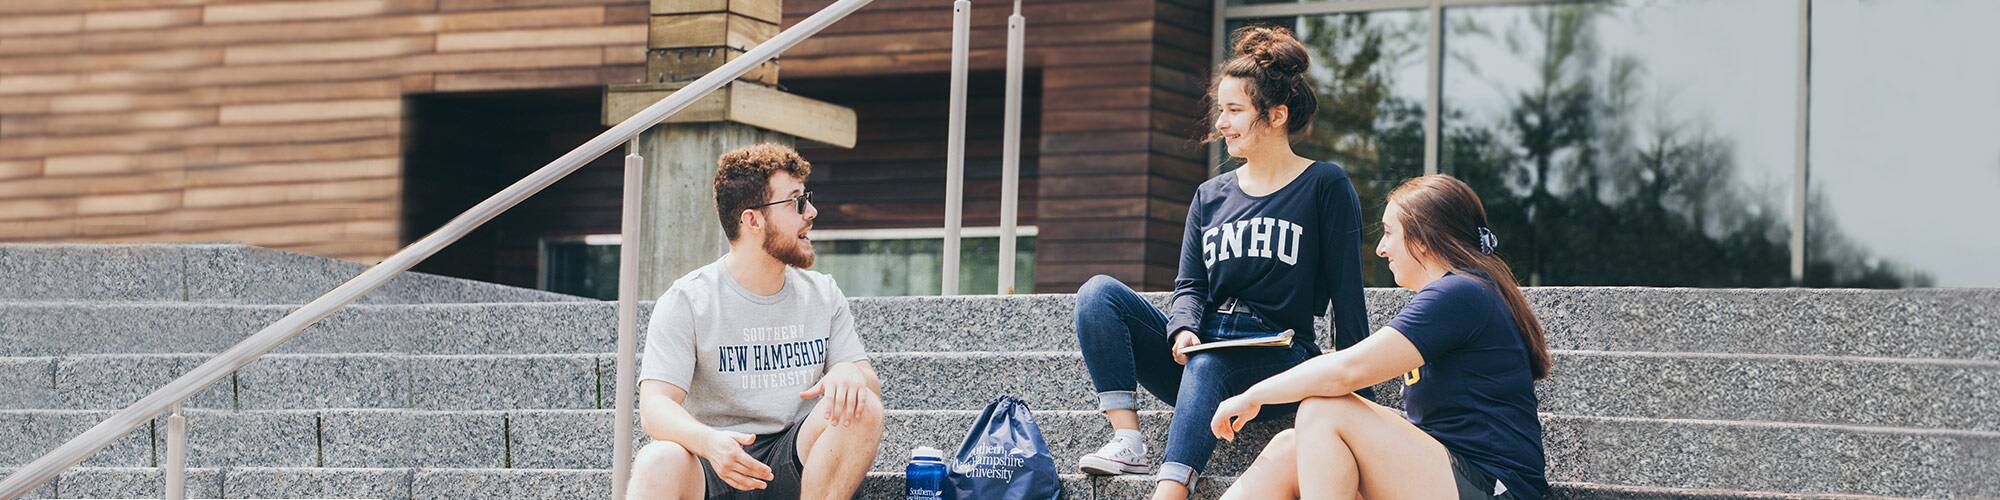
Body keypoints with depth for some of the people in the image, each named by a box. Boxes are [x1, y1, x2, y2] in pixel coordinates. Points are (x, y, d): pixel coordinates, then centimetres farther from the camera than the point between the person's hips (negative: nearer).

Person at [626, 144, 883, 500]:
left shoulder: (822, 295, 12)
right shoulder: (686, 302, -2)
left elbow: (871, 385, 10)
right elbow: (656, 407, -12)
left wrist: (849, 374, -18)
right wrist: (710, 442, -35)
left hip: (793, 467, 4)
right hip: (711, 465, -4)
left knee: (861, 408, -26)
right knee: (658, 466, -38)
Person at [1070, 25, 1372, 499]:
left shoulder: (1325, 187, 3)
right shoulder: (1210, 196, 18)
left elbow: (1347, 291, -2)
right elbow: (1190, 285, 11)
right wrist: (1184, 330, -14)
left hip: (1277, 362, -5)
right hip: (1200, 350, 5)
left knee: (1205, 366, -39)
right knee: (1098, 293, -16)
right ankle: (1127, 440, -29)